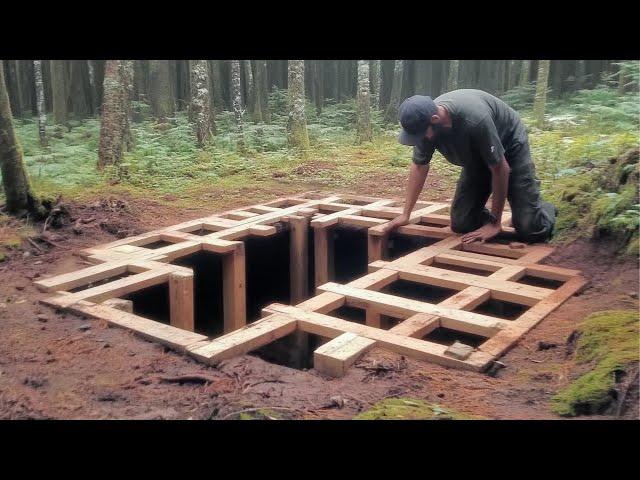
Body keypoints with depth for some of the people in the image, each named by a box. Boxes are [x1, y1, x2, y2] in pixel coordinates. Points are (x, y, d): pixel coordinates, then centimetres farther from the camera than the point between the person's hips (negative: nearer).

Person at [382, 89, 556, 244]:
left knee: (530, 230, -13)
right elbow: (419, 166, -7)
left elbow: (500, 168, -30)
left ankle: (546, 212, 21)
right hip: (477, 157, 5)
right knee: (460, 224, -7)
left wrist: (495, 223, -24)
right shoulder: (424, 121, -21)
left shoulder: (474, 120, -40)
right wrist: (405, 215, -8)